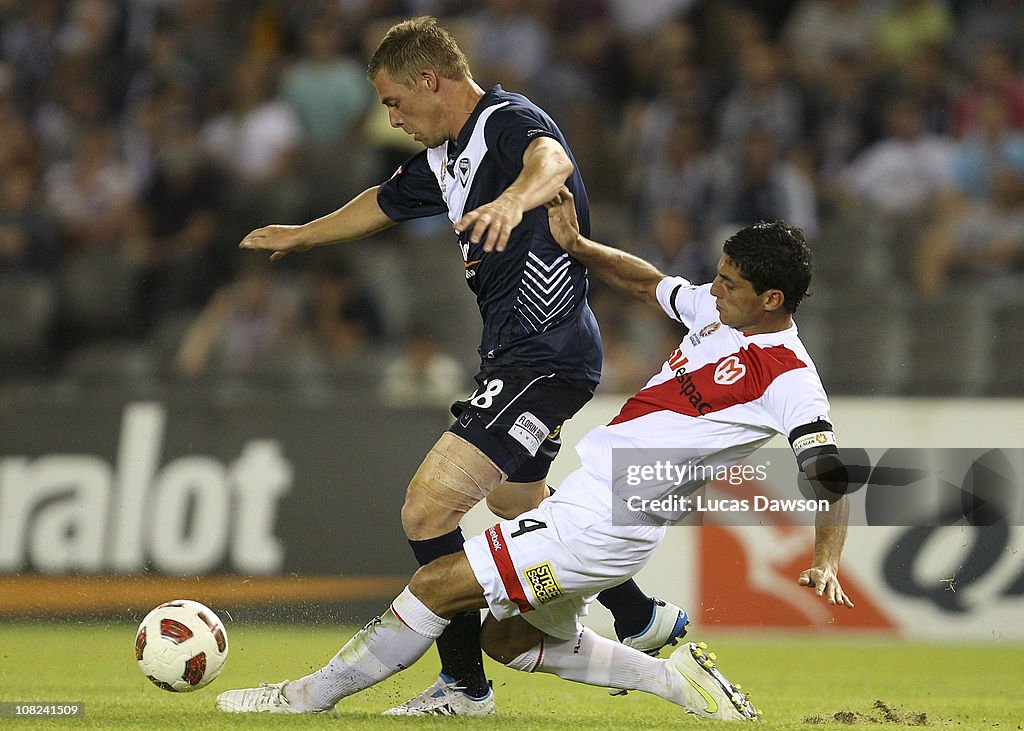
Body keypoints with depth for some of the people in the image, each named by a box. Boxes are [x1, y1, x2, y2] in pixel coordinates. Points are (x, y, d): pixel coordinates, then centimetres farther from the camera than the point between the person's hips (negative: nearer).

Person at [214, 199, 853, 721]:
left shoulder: (788, 376, -16)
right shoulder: (721, 309, 9)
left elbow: (834, 477, -21)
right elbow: (648, 283, 26)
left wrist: (826, 564, -35)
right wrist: (578, 246, 12)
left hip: (607, 522, -10)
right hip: (590, 495, 10)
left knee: (437, 584, -9)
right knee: (509, 639, 22)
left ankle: (310, 696, 4)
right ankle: (681, 679, 19)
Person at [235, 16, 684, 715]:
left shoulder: (508, 120, -17)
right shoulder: (444, 158, 12)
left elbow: (553, 160, -41)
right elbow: (383, 204, 32)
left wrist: (513, 200, -63)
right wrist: (298, 236, 45)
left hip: (543, 356, -11)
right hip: (515, 352, 11)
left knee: (427, 510, -15)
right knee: (517, 504, 30)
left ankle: (464, 683, -3)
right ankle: (646, 620, 43)